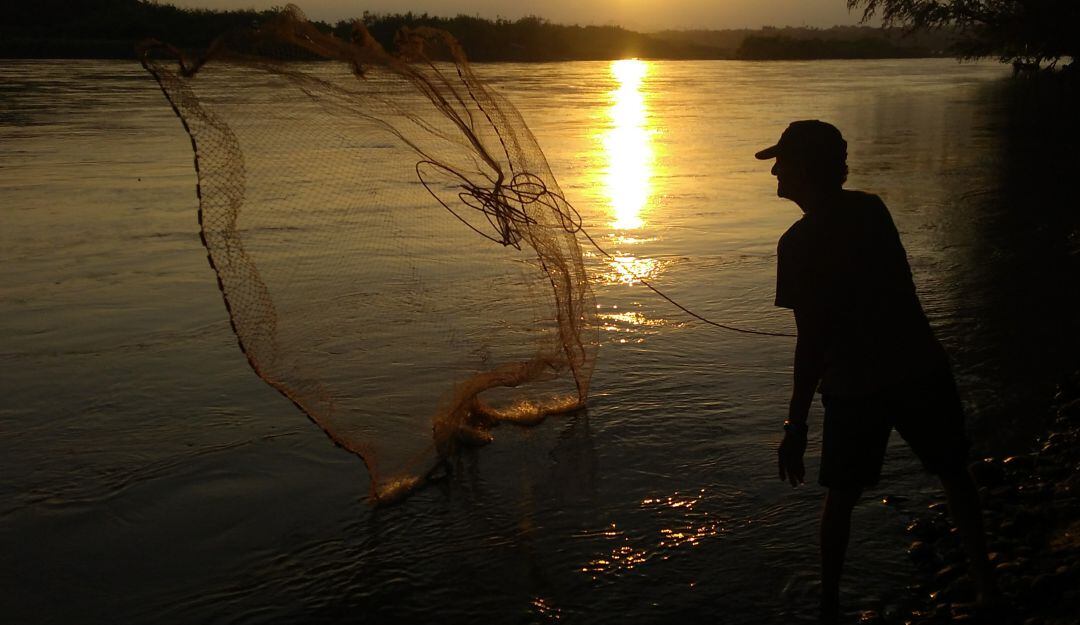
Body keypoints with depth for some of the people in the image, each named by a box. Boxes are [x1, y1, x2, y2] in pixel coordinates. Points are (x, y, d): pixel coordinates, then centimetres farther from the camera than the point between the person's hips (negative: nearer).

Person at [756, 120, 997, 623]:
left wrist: (796, 423, -12)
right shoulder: (872, 209, 1)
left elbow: (812, 341, -18)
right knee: (954, 475, 21)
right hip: (922, 369, 5)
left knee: (841, 497, 12)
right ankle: (984, 584, 31)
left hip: (855, 386, -4)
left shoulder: (799, 242, -16)